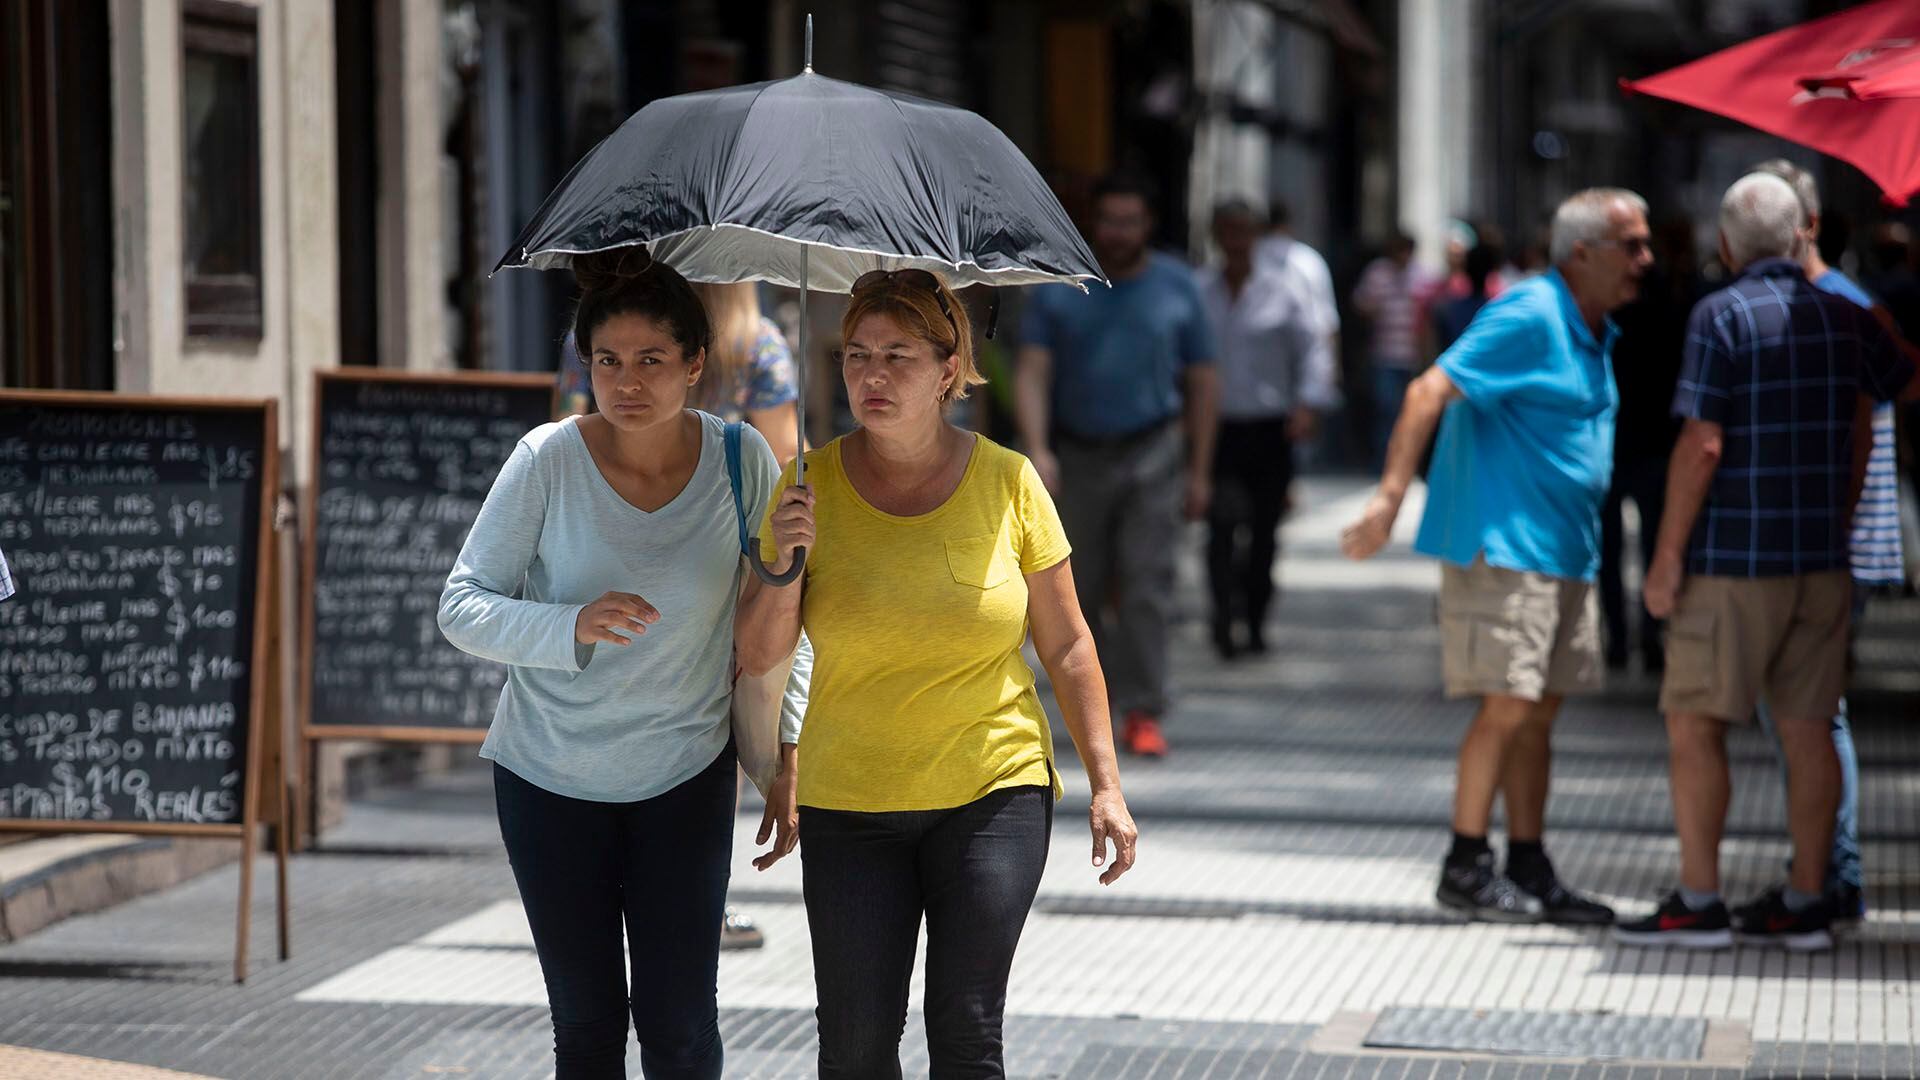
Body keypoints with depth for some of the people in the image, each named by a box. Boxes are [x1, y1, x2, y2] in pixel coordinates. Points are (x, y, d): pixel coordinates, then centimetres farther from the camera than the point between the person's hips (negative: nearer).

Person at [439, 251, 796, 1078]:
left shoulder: (740, 461, -9)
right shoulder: (549, 460, -14)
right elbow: (461, 607, -12)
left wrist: (783, 759, -2)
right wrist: (573, 627, -30)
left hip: (685, 776, 1)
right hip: (551, 778, -1)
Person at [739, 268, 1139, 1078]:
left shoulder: (1007, 482, -3)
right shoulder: (813, 484, -1)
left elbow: (1066, 648, 3)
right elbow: (759, 656, 0)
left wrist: (1105, 785, 0)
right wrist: (784, 568, -18)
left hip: (994, 795, -1)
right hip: (849, 802, 1)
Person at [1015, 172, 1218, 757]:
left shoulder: (1177, 288, 4)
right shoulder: (1056, 288, 3)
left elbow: (1201, 384, 8)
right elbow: (1033, 374, -4)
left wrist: (1200, 471, 5)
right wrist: (1037, 449, -18)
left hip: (1151, 452, -1)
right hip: (1076, 456, 1)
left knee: (1147, 585, -11)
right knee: (1080, 589, 7)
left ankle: (1142, 713, -12)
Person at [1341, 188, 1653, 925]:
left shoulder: (1592, 334, 15)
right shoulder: (1529, 316, -14)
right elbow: (1431, 390, -21)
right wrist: (1392, 494, -30)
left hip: (1563, 553, 9)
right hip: (1502, 549, -9)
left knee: (1540, 711, 10)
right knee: (1508, 706, -9)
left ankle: (1529, 870, 14)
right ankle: (1466, 867, -1)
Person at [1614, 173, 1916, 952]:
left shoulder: (1722, 317, -10)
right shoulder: (1847, 318, 7)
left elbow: (1702, 445, -15)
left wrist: (1668, 557, -11)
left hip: (1734, 559, -6)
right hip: (1821, 559, 6)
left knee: (1694, 723, 1)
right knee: (1808, 729, 8)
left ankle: (1699, 903, -1)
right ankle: (1805, 903, 9)